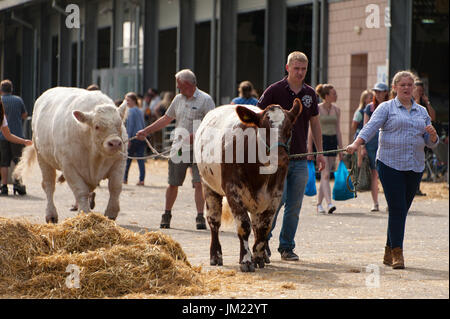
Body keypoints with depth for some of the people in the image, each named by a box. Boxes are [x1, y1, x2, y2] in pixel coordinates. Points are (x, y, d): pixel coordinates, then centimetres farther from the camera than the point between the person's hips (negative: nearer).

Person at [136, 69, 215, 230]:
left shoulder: (205, 100, -6)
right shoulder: (178, 99, 15)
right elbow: (166, 119, 24)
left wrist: (195, 136, -23)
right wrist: (146, 131, 21)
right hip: (178, 148, 5)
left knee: (199, 183, -13)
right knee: (173, 183, 9)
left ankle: (200, 217, -11)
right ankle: (166, 216, 22)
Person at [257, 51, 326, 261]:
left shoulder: (310, 94, 10)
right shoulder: (275, 91, -4)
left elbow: (315, 124, 18)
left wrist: (320, 153, 15)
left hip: (300, 159, 4)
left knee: (294, 206, 4)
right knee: (278, 198, -12)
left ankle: (287, 247, 13)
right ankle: (263, 238, 9)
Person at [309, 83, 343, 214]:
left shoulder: (336, 110, 10)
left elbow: (338, 130, 15)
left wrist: (341, 149, 11)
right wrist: (310, 150, -7)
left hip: (332, 141, 5)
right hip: (321, 141, -5)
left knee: (325, 175, 7)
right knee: (325, 174, -14)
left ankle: (319, 204, 16)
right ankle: (329, 203, -21)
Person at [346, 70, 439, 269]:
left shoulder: (422, 112, 18)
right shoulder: (386, 108, 5)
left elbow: (431, 143, 19)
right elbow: (371, 127, -9)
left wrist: (432, 135, -5)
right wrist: (356, 143, -26)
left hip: (415, 167, 4)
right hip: (390, 164, -4)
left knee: (402, 210, 7)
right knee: (397, 209, -11)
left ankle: (389, 253, 18)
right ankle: (397, 253, -9)